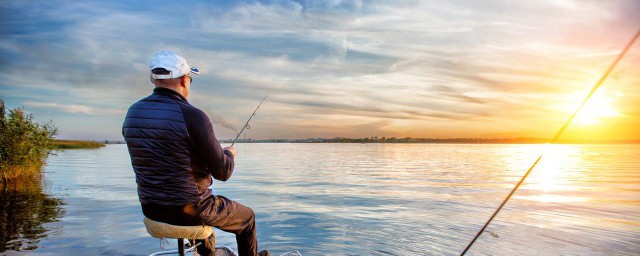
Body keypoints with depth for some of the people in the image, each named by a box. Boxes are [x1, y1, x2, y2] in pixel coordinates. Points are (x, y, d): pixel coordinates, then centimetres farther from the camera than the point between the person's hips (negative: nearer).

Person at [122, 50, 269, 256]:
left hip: (151, 209, 7)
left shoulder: (132, 113, -2)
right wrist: (229, 154, 5)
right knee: (247, 217, 20)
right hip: (189, 210, -7)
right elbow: (223, 172, -17)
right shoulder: (193, 116, -23)